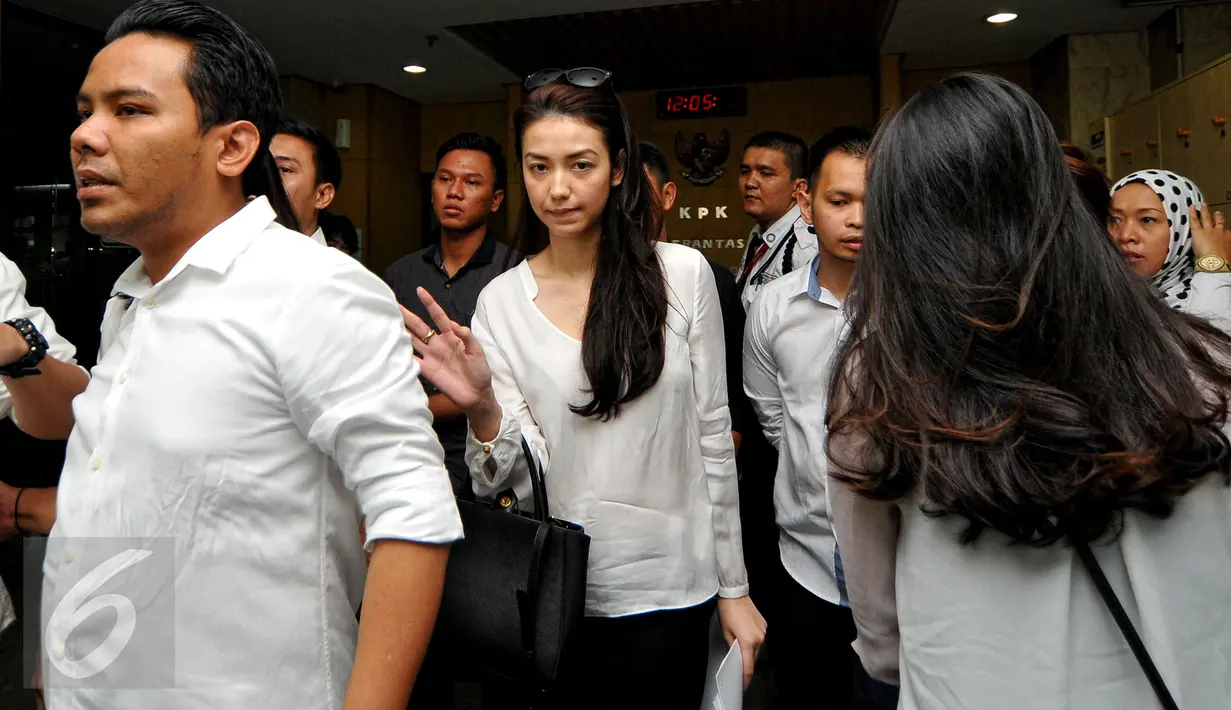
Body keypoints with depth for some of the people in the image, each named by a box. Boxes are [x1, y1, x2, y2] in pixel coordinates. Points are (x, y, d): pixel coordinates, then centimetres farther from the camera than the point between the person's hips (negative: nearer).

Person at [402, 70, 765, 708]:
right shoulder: (500, 301, -5)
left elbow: (713, 436, -1)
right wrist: (482, 409, -27)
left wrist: (733, 588, 3)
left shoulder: (682, 274, -7)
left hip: (665, 590, -1)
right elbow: (515, 476, -7)